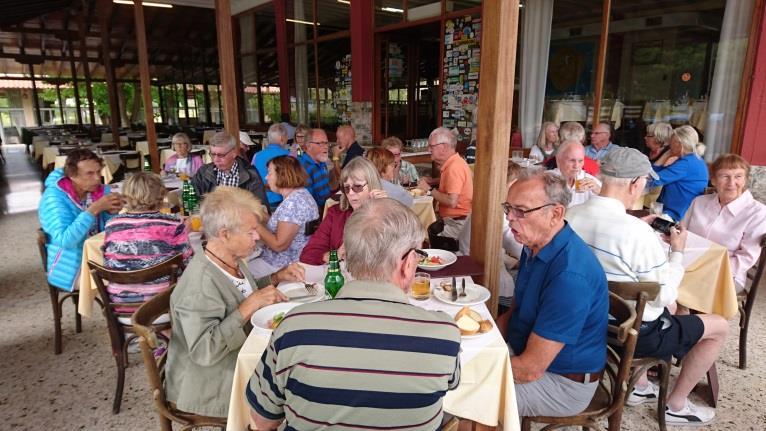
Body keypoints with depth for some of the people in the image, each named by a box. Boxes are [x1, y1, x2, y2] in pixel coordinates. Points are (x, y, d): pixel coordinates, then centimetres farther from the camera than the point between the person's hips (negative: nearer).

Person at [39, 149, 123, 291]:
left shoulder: (101, 190, -1)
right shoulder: (54, 198, -16)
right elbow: (65, 240, -28)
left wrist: (112, 211, -18)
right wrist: (95, 208, -30)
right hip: (72, 268, -5)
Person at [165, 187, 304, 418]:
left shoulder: (231, 259, -1)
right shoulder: (199, 284, -27)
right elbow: (203, 351, -31)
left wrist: (275, 278, 2)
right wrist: (250, 306, -31)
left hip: (239, 359, 8)